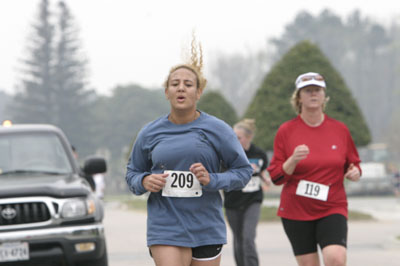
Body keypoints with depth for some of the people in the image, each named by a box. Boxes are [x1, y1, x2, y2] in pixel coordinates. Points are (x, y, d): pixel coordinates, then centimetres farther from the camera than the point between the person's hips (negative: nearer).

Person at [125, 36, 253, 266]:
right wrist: (144, 181, -7)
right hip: (165, 228, 0)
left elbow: (244, 170, 3)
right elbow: (132, 172, 17)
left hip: (207, 229, 1)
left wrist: (212, 180, -14)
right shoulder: (150, 133, 4)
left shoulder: (217, 130, -1)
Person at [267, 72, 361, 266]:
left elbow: (353, 164, 17)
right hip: (296, 211, 0)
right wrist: (293, 160, -20)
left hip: (333, 208, 0)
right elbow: (276, 177, -2)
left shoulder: (340, 129, 5)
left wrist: (355, 173, -6)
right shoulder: (286, 131, 0)